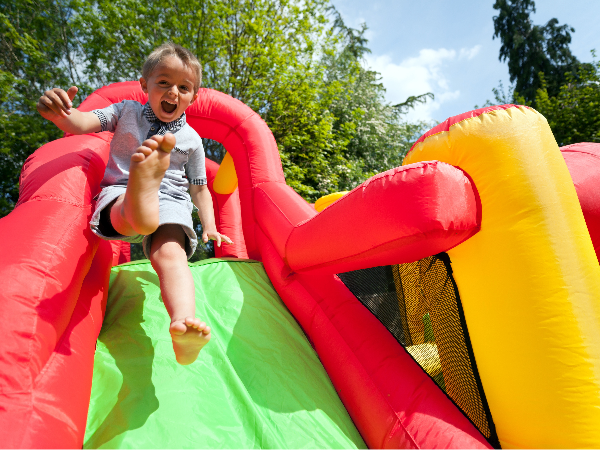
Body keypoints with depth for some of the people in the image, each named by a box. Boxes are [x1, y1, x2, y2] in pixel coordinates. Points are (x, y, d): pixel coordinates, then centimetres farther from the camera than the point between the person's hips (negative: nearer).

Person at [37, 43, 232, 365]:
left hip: (171, 202, -1)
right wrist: (61, 113, -25)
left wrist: (209, 227, 4)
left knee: (169, 253, -32)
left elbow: (200, 188, 16)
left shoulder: (191, 138, 14)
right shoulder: (127, 112, 15)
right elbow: (82, 123, 1)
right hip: (120, 195, 2)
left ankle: (183, 326, -54)